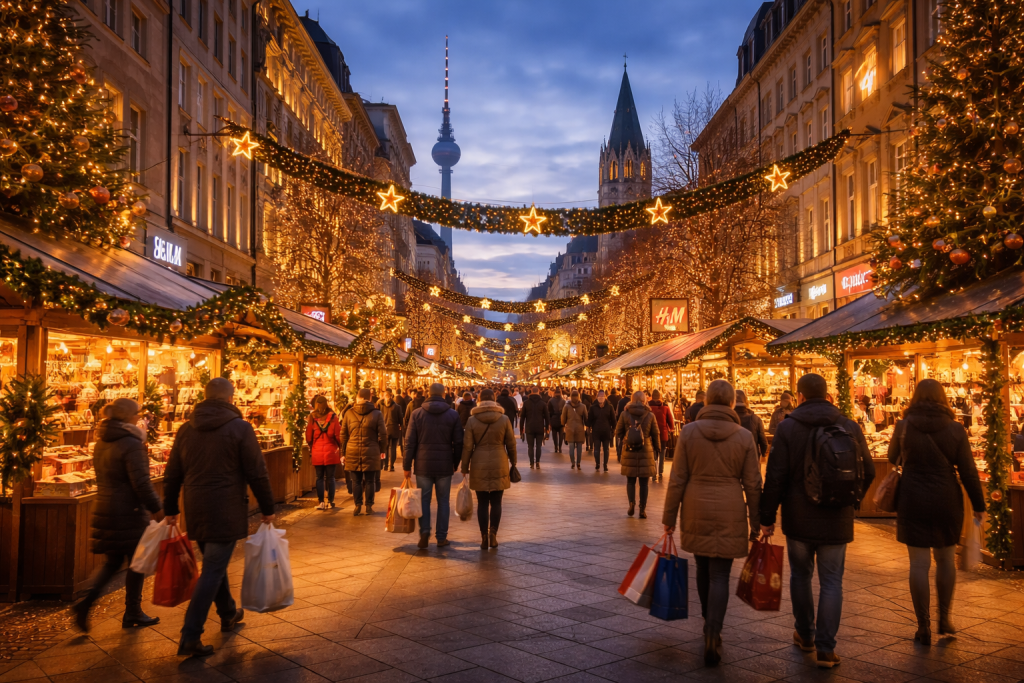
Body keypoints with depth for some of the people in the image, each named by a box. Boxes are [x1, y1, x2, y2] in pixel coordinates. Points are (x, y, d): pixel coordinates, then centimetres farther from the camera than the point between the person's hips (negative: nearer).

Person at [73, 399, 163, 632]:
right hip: (129, 512, -8)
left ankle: (86, 601, 1)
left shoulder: (101, 443, 9)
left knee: (112, 561, 19)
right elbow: (141, 483, -21)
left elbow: (104, 478, 17)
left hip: (104, 509, 8)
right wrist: (157, 508, -14)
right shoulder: (131, 444, -17)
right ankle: (132, 613, 17)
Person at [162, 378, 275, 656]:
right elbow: (257, 473, -10)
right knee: (212, 571, -3)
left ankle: (228, 614, 40)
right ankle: (190, 638, -5)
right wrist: (267, 509, -1)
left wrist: (170, 510, 21)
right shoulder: (240, 428, -9)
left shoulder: (186, 430, 7)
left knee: (214, 564, 22)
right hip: (226, 511, -6)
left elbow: (172, 475, 12)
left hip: (196, 512, 6)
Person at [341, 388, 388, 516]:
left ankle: (358, 506, 9)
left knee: (356, 480, 8)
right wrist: (382, 449, 11)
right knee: (370, 480, 6)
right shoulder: (377, 414, -2)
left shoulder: (349, 414, 2)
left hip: (353, 453, 1)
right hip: (371, 452, -1)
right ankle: (369, 506, 10)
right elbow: (382, 434, -1)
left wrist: (344, 450, 16)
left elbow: (343, 434, 7)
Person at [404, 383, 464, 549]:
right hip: (445, 466, 0)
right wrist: (455, 464, 12)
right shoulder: (453, 415, -1)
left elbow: (409, 443, -3)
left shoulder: (417, 414, -2)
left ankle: (424, 532, -4)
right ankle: (441, 537, 12)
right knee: (443, 501, 9)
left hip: (423, 466, 0)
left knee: (424, 500, 10)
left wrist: (407, 466, 3)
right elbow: (458, 443, 0)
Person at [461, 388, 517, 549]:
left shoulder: (472, 420, -4)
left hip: (479, 466, 0)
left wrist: (465, 467, 6)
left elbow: (467, 446, -3)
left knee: (482, 503, 7)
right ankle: (493, 535, 3)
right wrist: (513, 462, 16)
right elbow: (511, 444, 3)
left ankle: (484, 538, 7)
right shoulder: (504, 419, -2)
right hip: (499, 464, 0)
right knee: (496, 502, 9)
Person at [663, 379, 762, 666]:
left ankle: (710, 623, 37)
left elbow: (677, 479, -5)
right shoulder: (744, 437, -4)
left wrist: (669, 517, 3)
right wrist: (755, 523, 9)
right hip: (730, 514, -1)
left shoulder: (689, 432, -5)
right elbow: (752, 485, -1)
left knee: (703, 567, 20)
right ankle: (713, 635, -4)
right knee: (720, 575, 4)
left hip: (696, 511, 1)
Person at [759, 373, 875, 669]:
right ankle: (826, 648, 5)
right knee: (831, 582, 7)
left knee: (800, 575, 16)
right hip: (837, 520, 1)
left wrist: (767, 517, -3)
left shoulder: (788, 427, -8)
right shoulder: (851, 427, 1)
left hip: (799, 519, -1)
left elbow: (775, 478, -11)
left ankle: (805, 635, 29)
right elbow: (868, 472, 9)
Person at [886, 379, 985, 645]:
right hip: (947, 502, 1)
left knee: (919, 563, 3)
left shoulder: (903, 426, -5)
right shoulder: (955, 429, -4)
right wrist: (978, 505, 4)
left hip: (913, 502, -1)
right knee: (946, 558, 19)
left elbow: (893, 459, 10)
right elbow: (968, 471, -3)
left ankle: (924, 627, 7)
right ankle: (945, 619, 26)